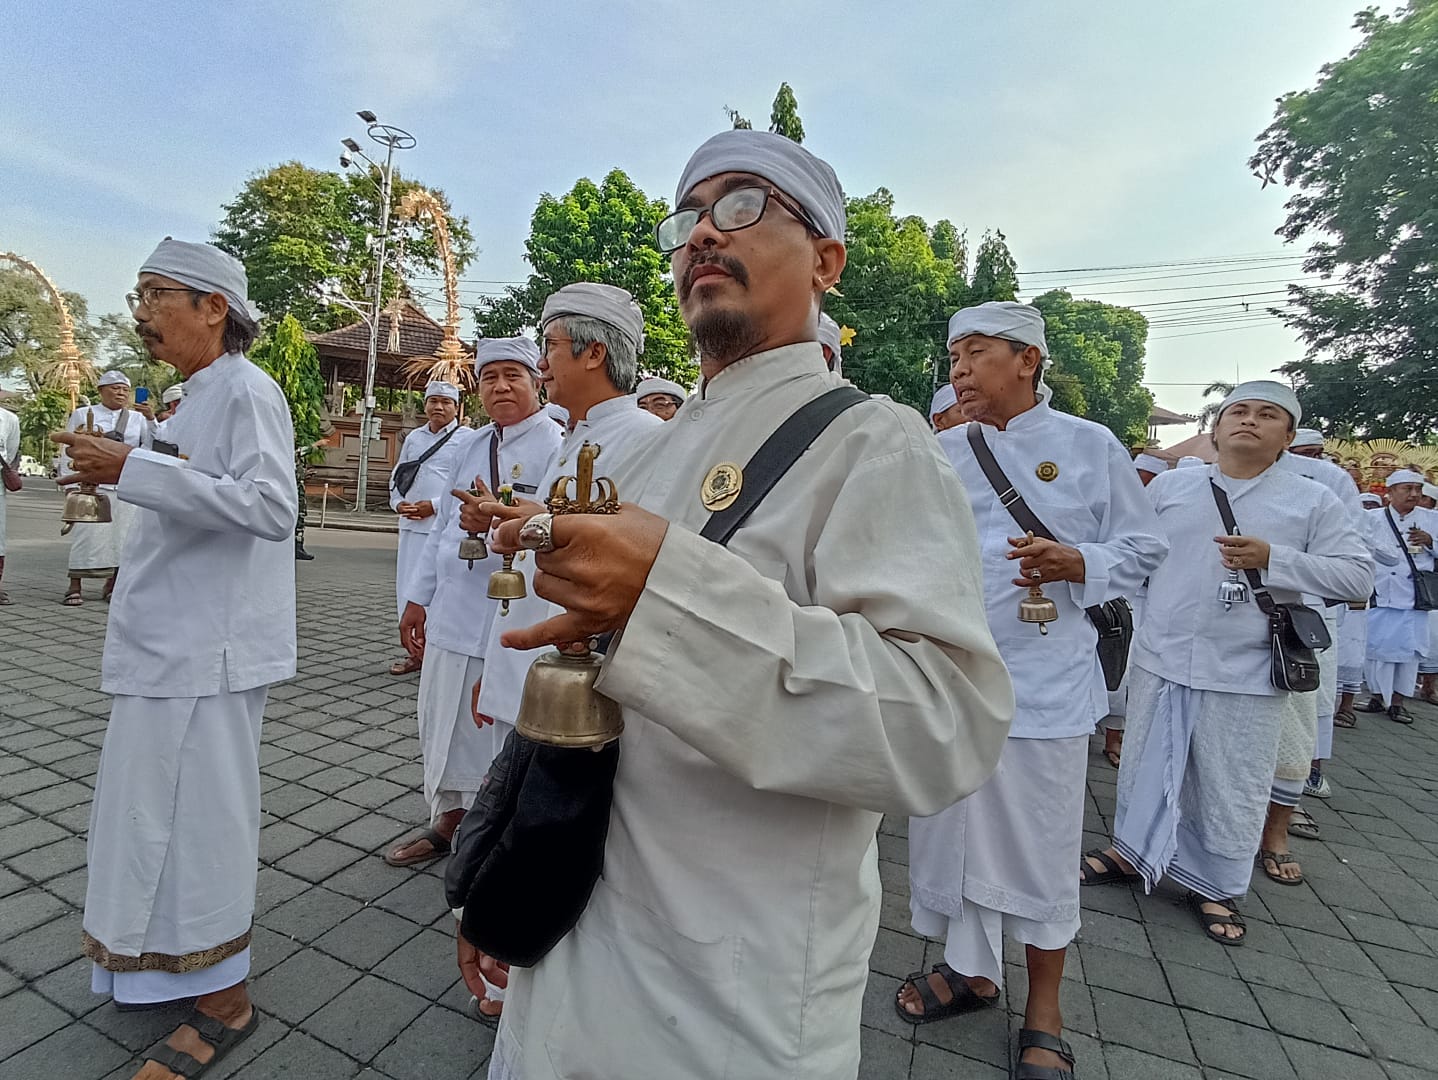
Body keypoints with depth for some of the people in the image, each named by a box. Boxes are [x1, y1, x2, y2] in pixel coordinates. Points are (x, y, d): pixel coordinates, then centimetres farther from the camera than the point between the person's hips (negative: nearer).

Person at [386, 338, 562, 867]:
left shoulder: (556, 447, -10)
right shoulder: (472, 446, 13)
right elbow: (442, 525, 17)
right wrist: (418, 597, 18)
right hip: (453, 614, 7)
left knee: (498, 734, 7)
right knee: (445, 723, 20)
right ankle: (449, 819, 42)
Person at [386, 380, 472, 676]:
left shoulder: (467, 438, -2)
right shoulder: (414, 437, 18)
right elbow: (397, 477, 22)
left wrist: (434, 506, -15)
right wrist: (398, 503, 2)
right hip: (411, 525, 7)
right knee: (408, 585, 11)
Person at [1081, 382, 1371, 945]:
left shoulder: (1314, 501, 0)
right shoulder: (1169, 485, 5)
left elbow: (1358, 573, -3)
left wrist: (1272, 559, -17)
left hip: (1246, 674, -1)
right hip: (1161, 660, 2)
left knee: (1232, 788, 10)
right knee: (1146, 764, 15)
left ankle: (1215, 885, 31)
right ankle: (1130, 851, 36)